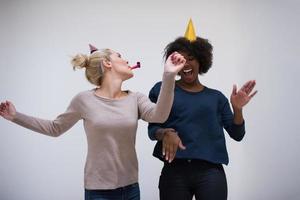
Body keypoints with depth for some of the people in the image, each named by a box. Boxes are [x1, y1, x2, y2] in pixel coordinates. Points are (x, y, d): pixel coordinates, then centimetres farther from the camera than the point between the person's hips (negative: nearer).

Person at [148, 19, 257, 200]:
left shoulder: (216, 97, 10)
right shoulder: (162, 89, 5)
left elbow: (237, 134, 10)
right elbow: (152, 129, 4)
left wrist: (237, 109, -7)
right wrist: (165, 133, -17)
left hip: (211, 172, 1)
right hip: (174, 171, -1)